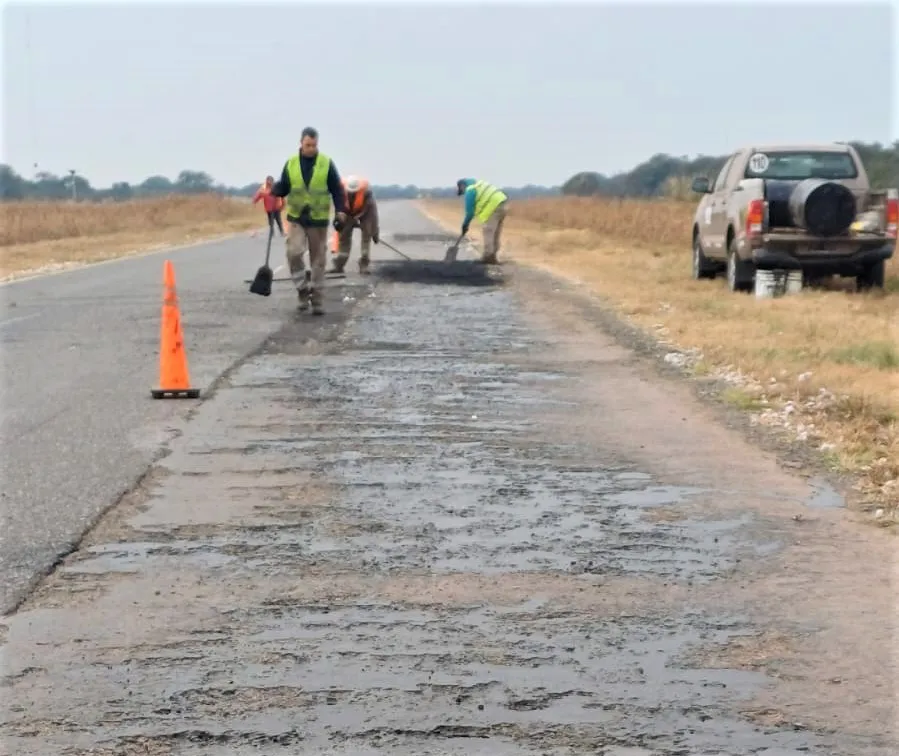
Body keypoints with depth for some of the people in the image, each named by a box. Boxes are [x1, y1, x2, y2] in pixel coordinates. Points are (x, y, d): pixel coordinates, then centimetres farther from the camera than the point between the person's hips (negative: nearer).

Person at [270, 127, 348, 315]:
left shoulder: (327, 164, -3)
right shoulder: (291, 163, 2)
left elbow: (337, 190, 0)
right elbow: (283, 189, 8)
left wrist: (340, 212, -11)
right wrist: (275, 189, -15)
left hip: (319, 219, -1)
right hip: (296, 218, 1)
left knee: (318, 260, 4)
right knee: (294, 252, -18)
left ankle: (316, 298, 13)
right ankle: (303, 288, 1)